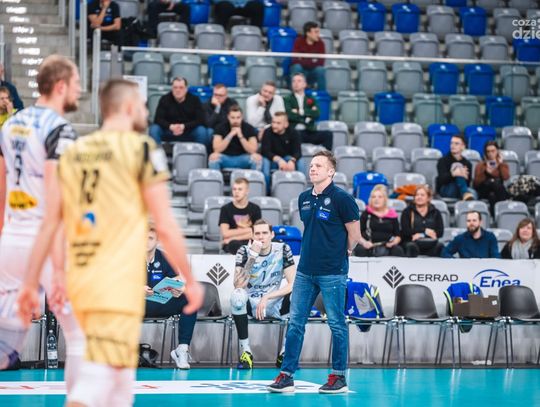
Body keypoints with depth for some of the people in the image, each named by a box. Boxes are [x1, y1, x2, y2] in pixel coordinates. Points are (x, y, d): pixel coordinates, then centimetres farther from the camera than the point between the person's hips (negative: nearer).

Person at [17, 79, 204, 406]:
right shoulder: (142, 148, -4)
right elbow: (165, 226, -8)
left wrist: (31, 284, 14)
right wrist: (190, 280, 2)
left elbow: (49, 225, 10)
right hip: (118, 287, -7)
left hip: (80, 282, 7)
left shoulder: (73, 152, 12)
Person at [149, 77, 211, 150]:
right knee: (154, 129, -26)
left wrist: (184, 126, -25)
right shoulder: (164, 99, -2)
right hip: (168, 132, 1)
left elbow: (200, 120, -10)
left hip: (189, 133, -1)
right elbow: (158, 119, -8)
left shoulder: (194, 100, -3)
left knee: (202, 131, -30)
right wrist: (170, 127, -28)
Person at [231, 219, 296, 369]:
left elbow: (293, 283, -13)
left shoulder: (283, 250, -7)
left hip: (274, 305, 1)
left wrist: (267, 298, -23)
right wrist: (252, 257, -30)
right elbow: (238, 285, -23)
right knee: (237, 296, -34)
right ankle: (245, 351, -23)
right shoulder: (244, 251, -10)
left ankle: (285, 353, -13)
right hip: (251, 305, -1)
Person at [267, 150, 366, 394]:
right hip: (305, 271, 6)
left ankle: (338, 377, 10)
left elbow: (354, 234, -4)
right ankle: (286, 375, 6)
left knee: (336, 324, 2)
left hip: (332, 273, -6)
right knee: (295, 322, 4)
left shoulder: (341, 198, -9)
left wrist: (340, 254, 7)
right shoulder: (304, 198, 10)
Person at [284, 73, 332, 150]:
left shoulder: (311, 100, 21)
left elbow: (317, 114, 2)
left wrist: (302, 112, -5)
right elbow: (289, 115, -5)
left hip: (309, 132, 3)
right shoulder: (287, 100, 14)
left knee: (328, 134, -24)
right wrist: (306, 118, -2)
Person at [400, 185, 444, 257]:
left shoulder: (436, 213, 15)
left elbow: (440, 232, 1)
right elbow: (405, 231, -3)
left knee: (439, 246, -31)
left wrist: (421, 234, -13)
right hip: (411, 242, -2)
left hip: (430, 245, 2)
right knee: (411, 246, -37)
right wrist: (425, 231, -9)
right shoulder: (407, 212, 10)